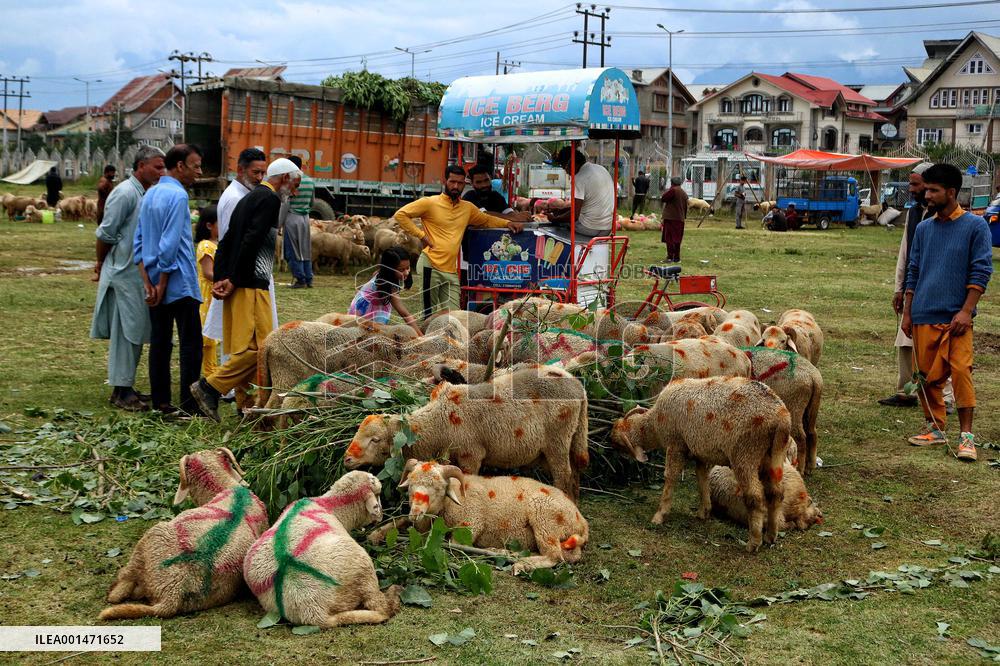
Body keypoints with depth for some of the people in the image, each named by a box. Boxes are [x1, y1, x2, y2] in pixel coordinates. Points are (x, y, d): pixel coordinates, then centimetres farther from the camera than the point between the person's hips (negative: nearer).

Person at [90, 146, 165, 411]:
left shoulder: (147, 193, 13)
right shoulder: (125, 193, -15)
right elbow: (106, 233, -12)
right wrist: (100, 264, 0)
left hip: (140, 274, 9)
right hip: (124, 273, -9)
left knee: (136, 333, 12)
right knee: (125, 332, -5)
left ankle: (126, 387, 20)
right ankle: (121, 391, 1)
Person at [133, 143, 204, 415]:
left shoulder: (150, 194, 13)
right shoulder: (178, 195, -13)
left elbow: (139, 242, 10)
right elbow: (170, 245, -19)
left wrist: (148, 283, 4)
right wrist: (161, 284, -13)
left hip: (156, 284, 8)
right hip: (180, 285, -8)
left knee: (160, 342, 10)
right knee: (191, 345, -3)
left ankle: (160, 401, 14)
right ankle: (190, 405, -4)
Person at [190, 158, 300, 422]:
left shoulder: (249, 199, 22)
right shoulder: (270, 200, -8)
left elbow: (226, 242, 17)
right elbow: (251, 241, -19)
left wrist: (220, 279, 8)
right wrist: (233, 280, -16)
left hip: (237, 284, 10)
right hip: (251, 284, -10)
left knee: (245, 347, 12)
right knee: (258, 346, -10)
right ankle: (209, 387, -11)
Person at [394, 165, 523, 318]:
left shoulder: (468, 208, 16)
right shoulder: (430, 203, 0)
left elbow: (487, 220, 32)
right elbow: (400, 214, -1)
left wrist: (507, 223, 16)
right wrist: (420, 234, -7)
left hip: (451, 271, 5)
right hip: (430, 265, -5)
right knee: (430, 314, -3)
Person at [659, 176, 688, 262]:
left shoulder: (673, 190, -11)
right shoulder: (684, 193, 12)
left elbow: (663, 199, -10)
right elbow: (686, 206, 16)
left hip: (670, 217, -7)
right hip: (680, 219, 7)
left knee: (669, 238, -3)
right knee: (677, 238, 11)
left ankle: (670, 256, -7)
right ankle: (677, 257, 14)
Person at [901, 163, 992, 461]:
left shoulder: (975, 226, -3)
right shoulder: (923, 228, 11)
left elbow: (981, 271, -6)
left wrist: (967, 311, -13)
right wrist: (907, 312, 13)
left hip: (955, 317, -5)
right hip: (923, 316, 5)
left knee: (960, 371, -11)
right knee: (927, 375, 9)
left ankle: (966, 436, -5)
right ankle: (935, 428, 22)